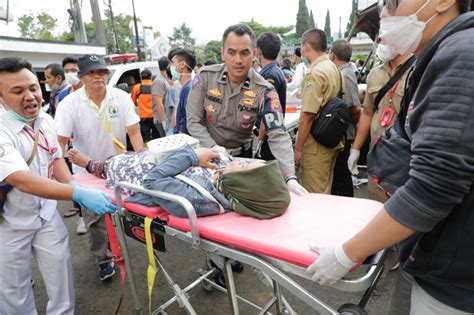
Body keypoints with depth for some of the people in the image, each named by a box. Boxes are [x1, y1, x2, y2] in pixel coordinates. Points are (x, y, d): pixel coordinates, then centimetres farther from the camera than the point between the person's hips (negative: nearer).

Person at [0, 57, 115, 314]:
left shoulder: (46, 120, -5)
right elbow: (21, 180, -37)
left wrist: (72, 186, -12)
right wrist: (78, 194, -48)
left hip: (46, 214, 5)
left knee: (61, 282, 14)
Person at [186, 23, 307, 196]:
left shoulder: (264, 91, -18)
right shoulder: (205, 77, -14)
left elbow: (278, 136, -26)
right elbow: (194, 122, -11)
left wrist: (290, 178, -39)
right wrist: (214, 148, -28)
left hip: (241, 156, 0)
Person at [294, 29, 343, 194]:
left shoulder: (315, 73, -17)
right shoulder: (334, 68, 11)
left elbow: (307, 115, -21)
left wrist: (298, 148, -14)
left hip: (316, 144, -9)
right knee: (325, 190, 20)